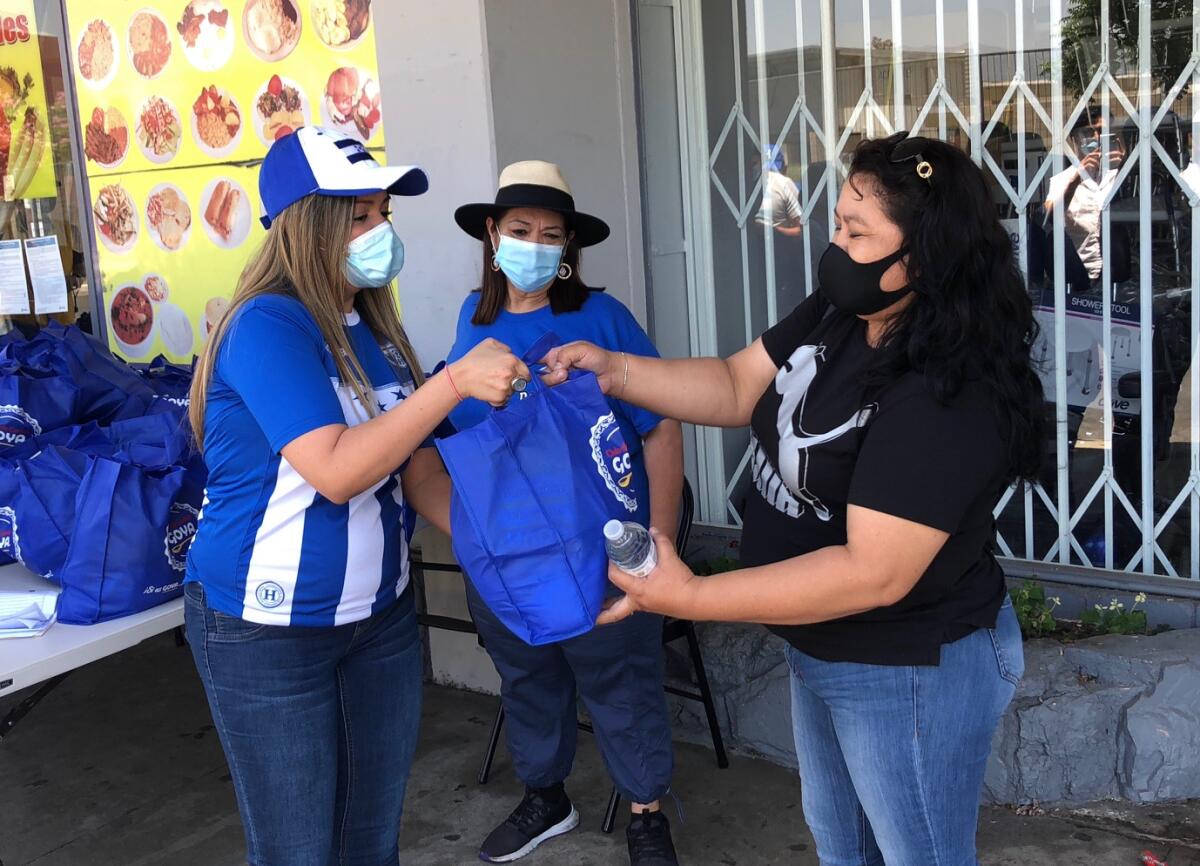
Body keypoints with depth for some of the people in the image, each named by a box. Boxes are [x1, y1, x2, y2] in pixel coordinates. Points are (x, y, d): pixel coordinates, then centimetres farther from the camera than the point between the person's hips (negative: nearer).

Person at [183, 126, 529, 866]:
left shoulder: (373, 328, 5)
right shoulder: (268, 326, -19)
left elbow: (419, 468, 6)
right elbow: (336, 471, -29)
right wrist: (455, 382, -29)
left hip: (381, 615, 7)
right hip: (268, 632, -7)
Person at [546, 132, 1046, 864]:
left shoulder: (947, 398, -33)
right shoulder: (834, 318, -5)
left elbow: (874, 572, -35)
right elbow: (738, 388, 3)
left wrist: (692, 598, -35)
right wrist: (614, 371, -11)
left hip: (913, 672, -8)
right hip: (823, 651, 9)